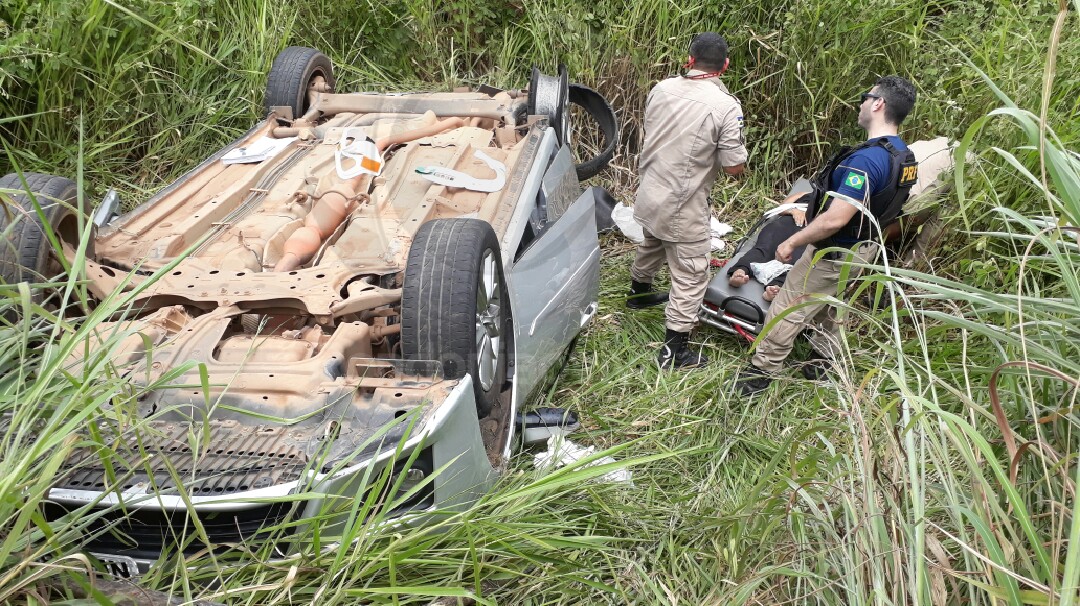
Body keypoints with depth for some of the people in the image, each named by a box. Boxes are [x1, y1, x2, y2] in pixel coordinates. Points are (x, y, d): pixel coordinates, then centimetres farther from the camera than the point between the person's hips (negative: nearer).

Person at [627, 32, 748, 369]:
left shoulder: (661, 89, -3)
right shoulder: (726, 106, -20)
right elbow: (735, 168, -17)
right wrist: (737, 155, 5)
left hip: (649, 195, 7)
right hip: (682, 207, -7)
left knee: (651, 246, 33)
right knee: (691, 277, 5)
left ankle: (639, 293, 58)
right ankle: (674, 351, 10)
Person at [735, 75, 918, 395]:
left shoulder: (867, 159, -31)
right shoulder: (904, 156, 0)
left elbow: (835, 219, -33)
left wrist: (792, 242, -21)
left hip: (834, 254, -9)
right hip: (862, 248, 9)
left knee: (785, 313, 4)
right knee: (825, 308, 27)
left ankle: (760, 373, 16)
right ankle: (821, 365, 41)